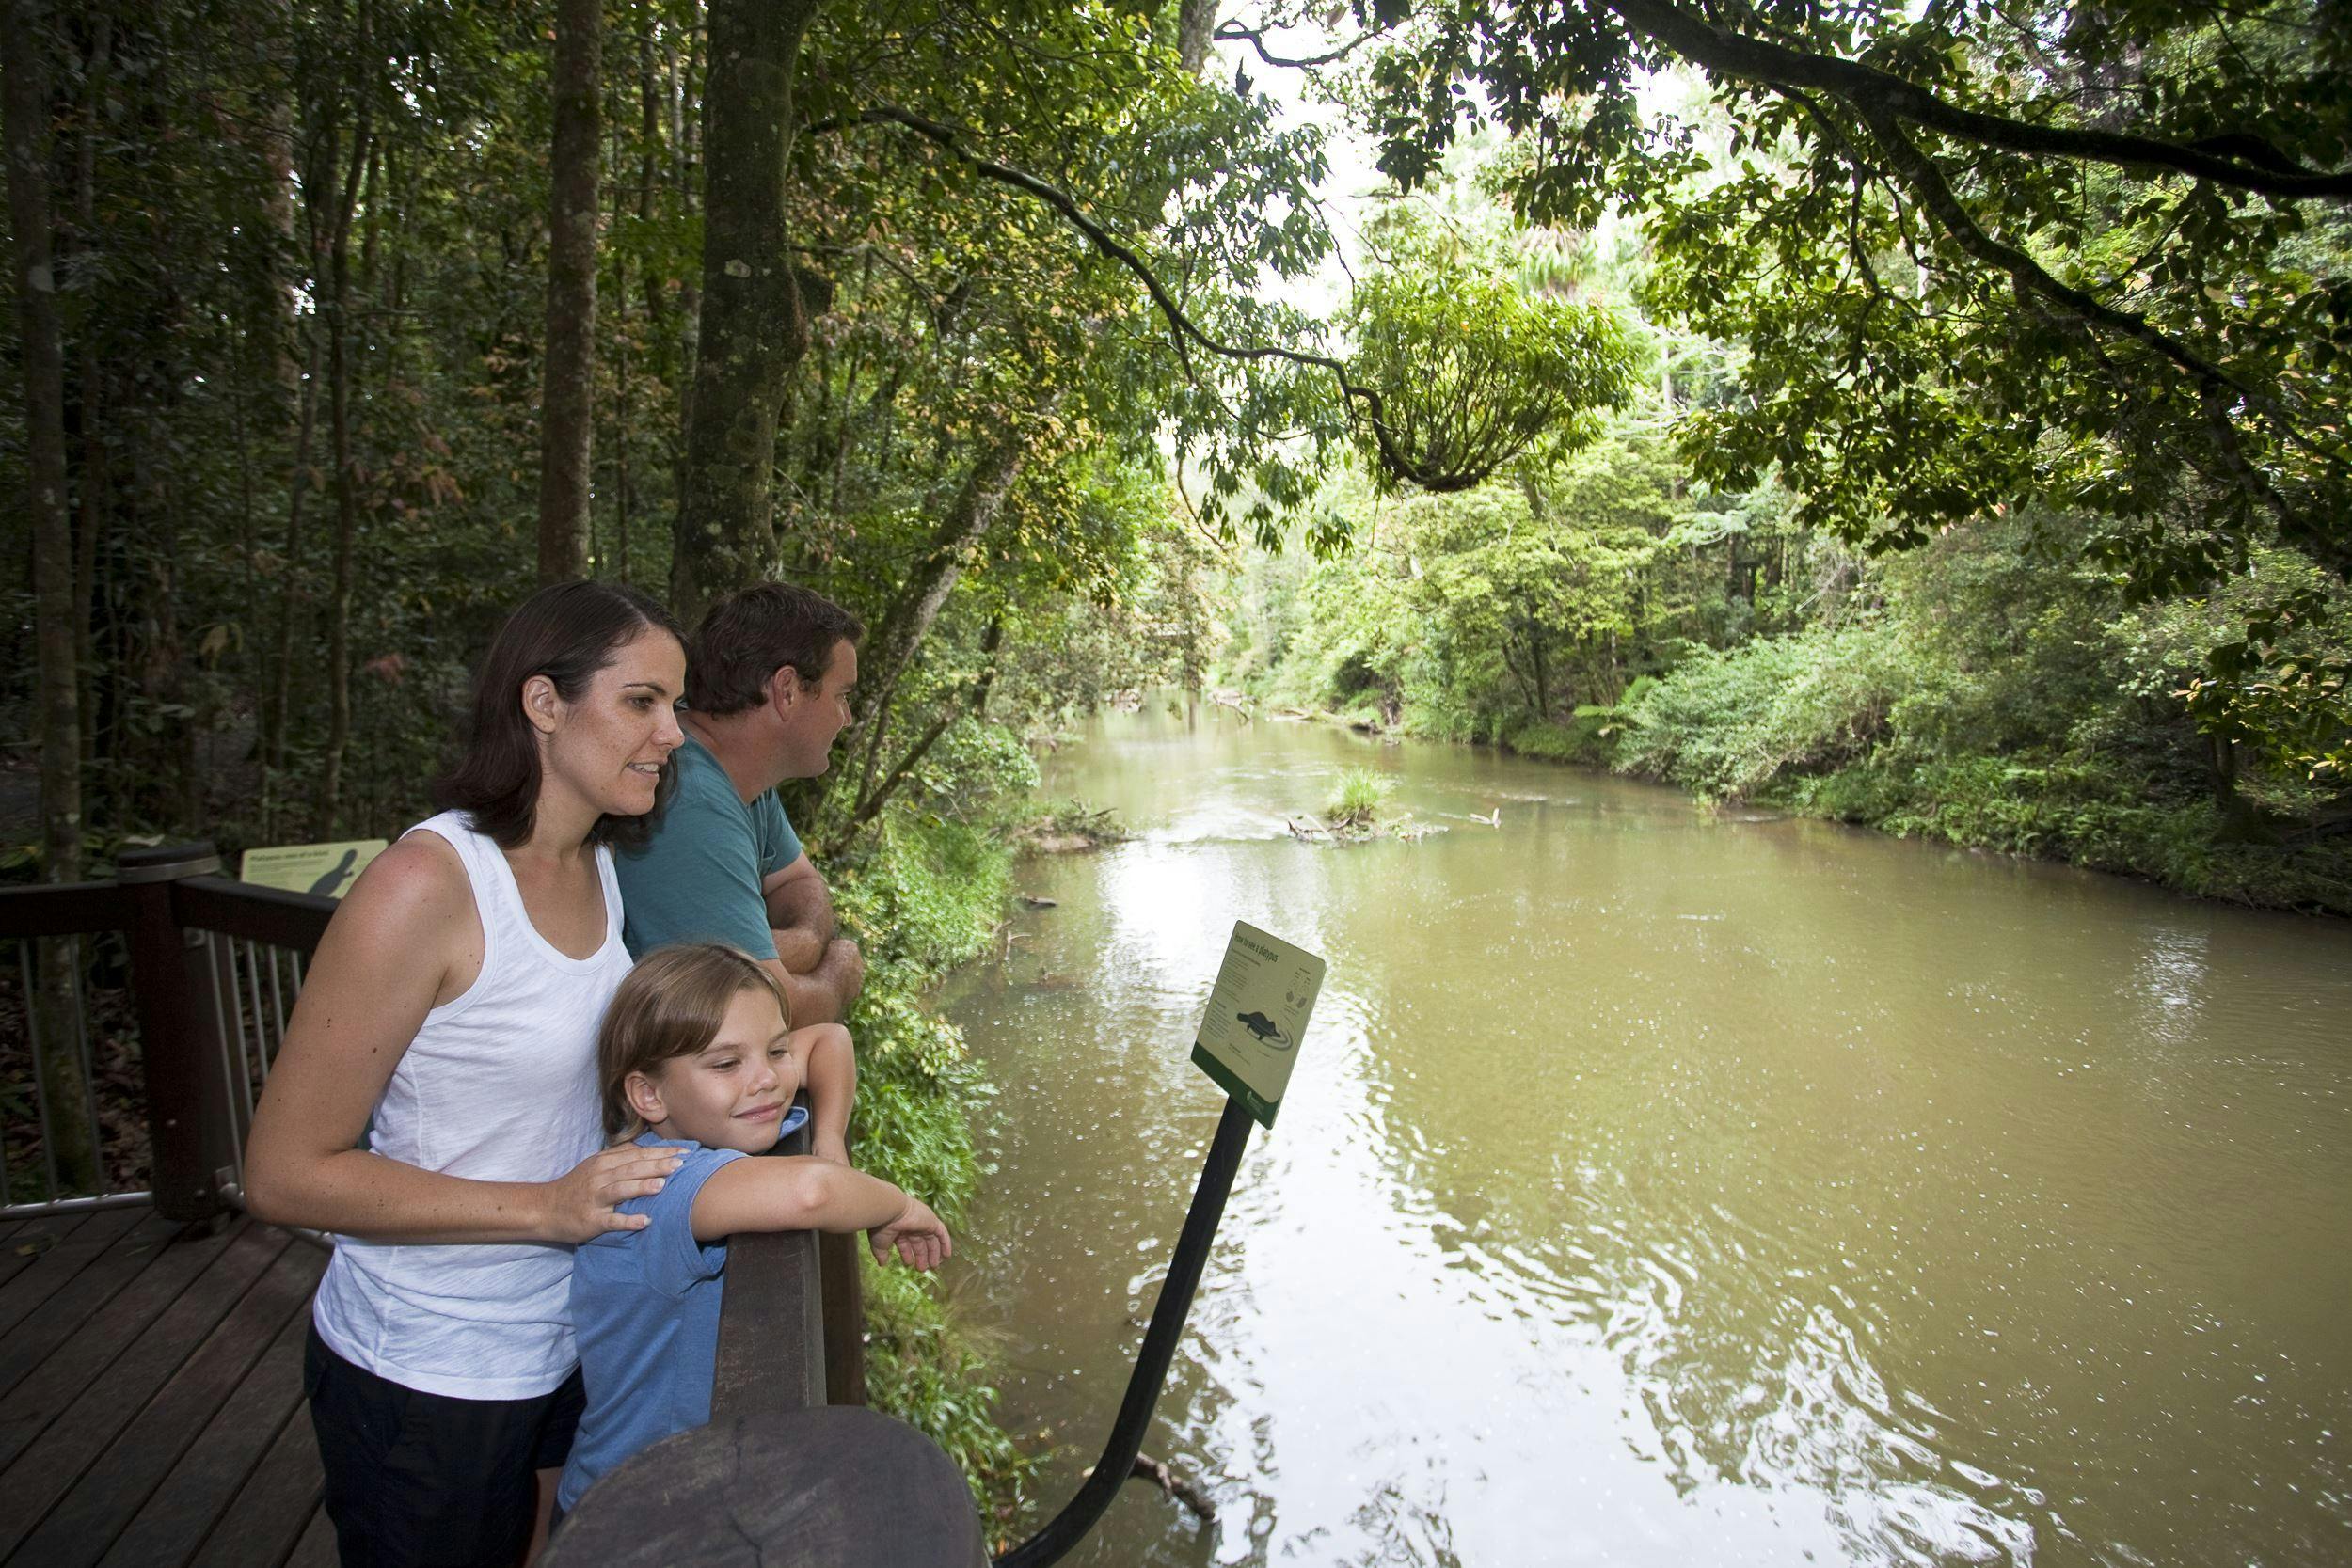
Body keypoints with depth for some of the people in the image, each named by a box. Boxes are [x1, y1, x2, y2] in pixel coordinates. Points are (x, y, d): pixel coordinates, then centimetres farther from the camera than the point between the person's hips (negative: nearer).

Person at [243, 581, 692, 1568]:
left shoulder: (595, 867, 0)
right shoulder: (429, 882, -24)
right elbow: (285, 1173, -19)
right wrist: (547, 1207, -27)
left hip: (567, 1343, 7)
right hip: (427, 1377, -7)